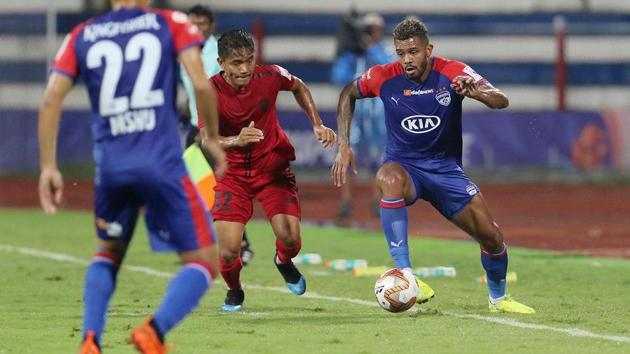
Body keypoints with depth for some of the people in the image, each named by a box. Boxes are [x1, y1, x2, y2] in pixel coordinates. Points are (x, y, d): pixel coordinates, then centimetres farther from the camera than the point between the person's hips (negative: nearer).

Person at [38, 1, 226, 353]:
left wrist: (48, 167, 8)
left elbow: (51, 101, 4)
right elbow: (202, 85, -5)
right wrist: (213, 138, 9)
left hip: (111, 165, 4)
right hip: (163, 164, -3)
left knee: (110, 252, 28)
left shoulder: (82, 36, 12)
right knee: (204, 262, 6)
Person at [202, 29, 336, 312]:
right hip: (233, 173, -1)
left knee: (290, 239, -16)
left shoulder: (270, 77, -14)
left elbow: (299, 88, 9)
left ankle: (284, 262, 24)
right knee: (228, 251, -15)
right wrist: (237, 141, -44)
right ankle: (234, 292, 22)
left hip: (273, 167, 1)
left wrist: (318, 125, 4)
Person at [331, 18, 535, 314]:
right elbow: (348, 94, 7)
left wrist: (476, 92, -45)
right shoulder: (384, 77, -12)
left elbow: (501, 101, -23)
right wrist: (344, 145, -1)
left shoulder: (452, 73, -14)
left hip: (445, 167, 2)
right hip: (403, 164, -1)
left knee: (492, 237, -3)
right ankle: (404, 274, -40)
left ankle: (498, 298, 28)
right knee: (389, 178, -40)